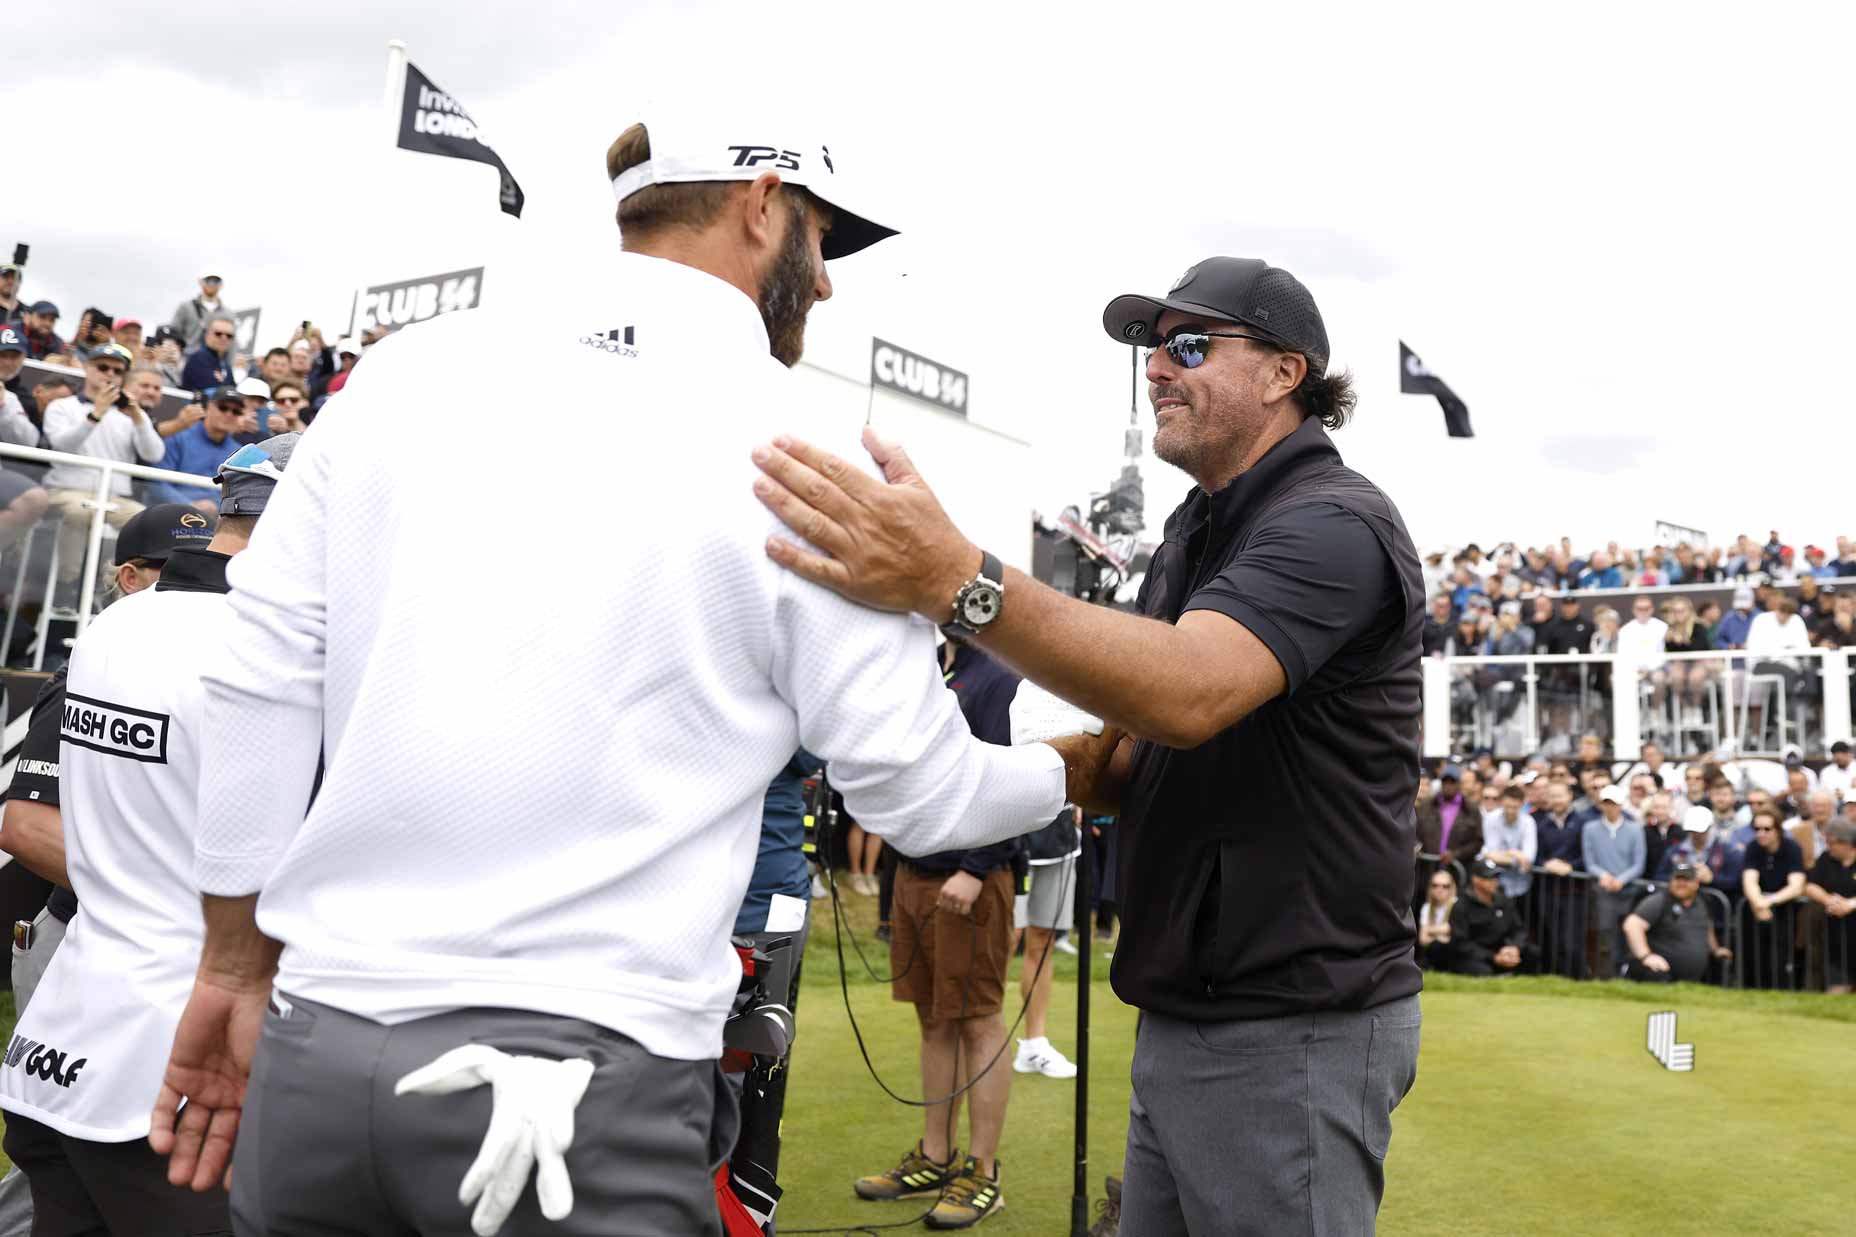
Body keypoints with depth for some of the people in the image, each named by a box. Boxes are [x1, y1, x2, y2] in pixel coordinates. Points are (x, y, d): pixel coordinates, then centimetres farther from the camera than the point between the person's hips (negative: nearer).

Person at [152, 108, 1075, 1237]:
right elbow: (920, 797, 0)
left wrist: (239, 969, 13)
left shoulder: (416, 366, 4)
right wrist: (1073, 767, 20)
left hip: (316, 1046, 5)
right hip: (585, 1077, -4)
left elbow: (261, 675, 3)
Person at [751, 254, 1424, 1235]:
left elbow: (1191, 692, -35)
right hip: (1183, 1018, 8)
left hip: (1292, 1033, -8)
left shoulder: (1336, 523, -16)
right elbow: (1130, 759, 13)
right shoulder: (1195, 532, 14)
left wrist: (956, 579, -47)